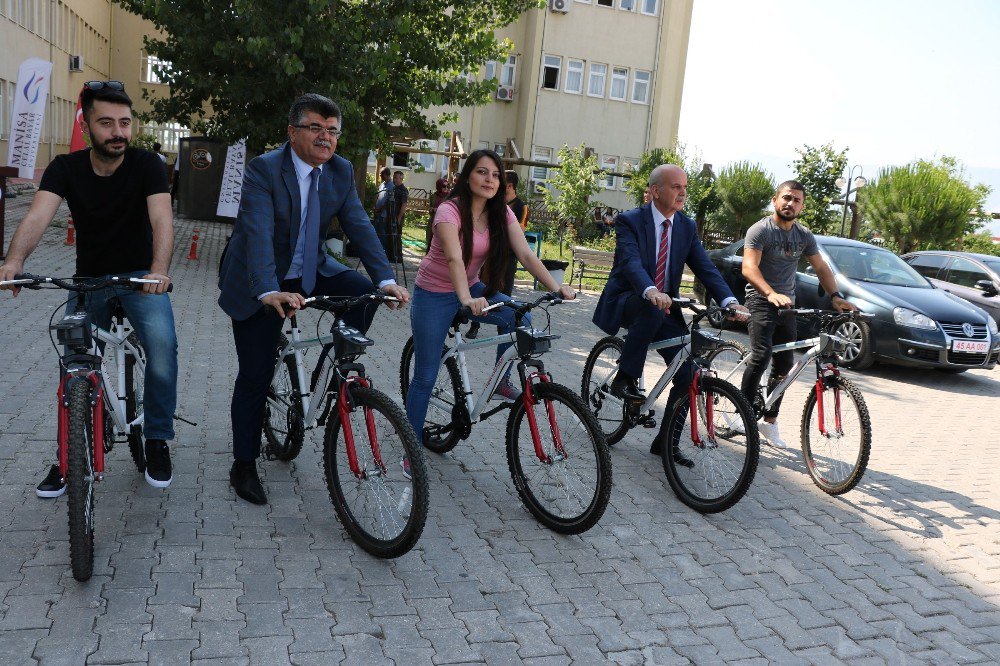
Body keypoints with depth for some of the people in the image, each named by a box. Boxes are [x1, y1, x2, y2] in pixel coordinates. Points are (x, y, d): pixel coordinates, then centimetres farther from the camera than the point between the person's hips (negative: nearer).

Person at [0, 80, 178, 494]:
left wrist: (159, 270, -47)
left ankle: (157, 442, -7)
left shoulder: (146, 165, -12)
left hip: (138, 276, -3)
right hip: (88, 278, 3)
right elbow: (38, 215, -23)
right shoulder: (66, 168, -7)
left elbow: (162, 219, -27)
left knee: (163, 344, -27)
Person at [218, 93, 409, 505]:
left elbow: (358, 225, -11)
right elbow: (258, 233, -34)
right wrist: (270, 293, -50)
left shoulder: (341, 171, -5)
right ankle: (243, 467, 16)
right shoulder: (264, 169, -22)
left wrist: (386, 279, -25)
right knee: (255, 375, -1)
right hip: (260, 287, -4)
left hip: (310, 273, 5)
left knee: (364, 293, -21)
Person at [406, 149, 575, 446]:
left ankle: (500, 383, -1)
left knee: (519, 319, -22)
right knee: (425, 376, -3)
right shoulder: (450, 211, -23)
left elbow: (526, 255, -15)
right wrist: (466, 299, -55)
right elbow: (454, 259, -39)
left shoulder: (502, 214, -6)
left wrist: (556, 288, -29)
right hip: (434, 295, -5)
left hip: (472, 288, 5)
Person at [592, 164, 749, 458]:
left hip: (664, 309, 5)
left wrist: (729, 301, -22)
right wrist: (650, 292, -49)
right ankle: (624, 379, -22)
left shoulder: (687, 226, 6)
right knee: (651, 310, -39)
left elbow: (705, 267, -4)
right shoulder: (630, 221, -11)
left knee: (688, 374, -7)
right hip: (627, 301, -5)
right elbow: (630, 261, -28)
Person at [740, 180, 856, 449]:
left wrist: (836, 296, -5)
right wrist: (771, 294, -38)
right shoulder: (760, 230, -9)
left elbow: (821, 268, 13)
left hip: (787, 304, 7)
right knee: (761, 356, -22)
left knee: (784, 365, 6)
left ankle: (769, 421, 16)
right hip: (761, 300, -6)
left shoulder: (804, 236, 11)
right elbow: (749, 268, -22)